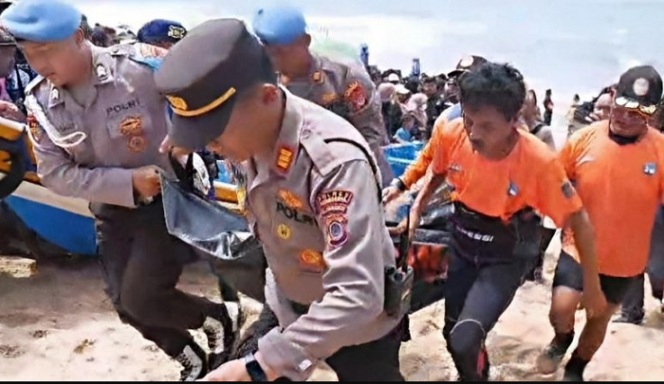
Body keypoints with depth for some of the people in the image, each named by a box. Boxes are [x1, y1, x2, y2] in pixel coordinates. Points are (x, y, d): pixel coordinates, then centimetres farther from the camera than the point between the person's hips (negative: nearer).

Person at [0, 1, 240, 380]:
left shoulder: (137, 65, -24)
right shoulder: (40, 102, -9)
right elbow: (56, 175, -9)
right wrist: (128, 182, -19)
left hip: (167, 199, -5)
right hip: (113, 211, 6)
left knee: (141, 299, -11)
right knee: (127, 306, 11)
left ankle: (220, 317, 18)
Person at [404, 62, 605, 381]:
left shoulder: (539, 161, -30)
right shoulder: (452, 134, -20)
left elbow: (579, 221, -16)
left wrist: (592, 285, -10)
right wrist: (416, 208, -4)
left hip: (505, 257, -4)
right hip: (461, 245, 4)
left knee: (464, 340, -22)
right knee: (452, 333, 17)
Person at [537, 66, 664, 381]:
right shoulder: (583, 140, -12)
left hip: (625, 258, 0)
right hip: (579, 247, 0)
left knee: (600, 319, 16)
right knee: (561, 309, -12)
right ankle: (562, 340, 26)